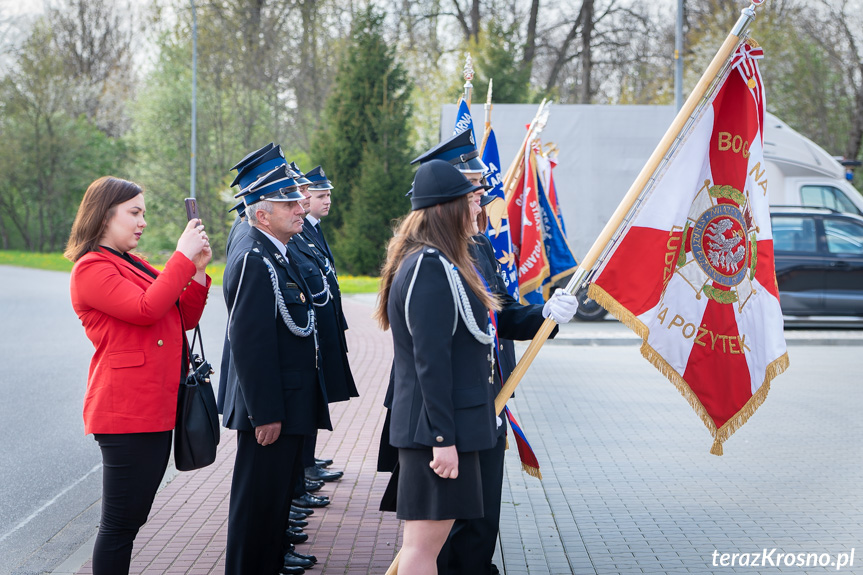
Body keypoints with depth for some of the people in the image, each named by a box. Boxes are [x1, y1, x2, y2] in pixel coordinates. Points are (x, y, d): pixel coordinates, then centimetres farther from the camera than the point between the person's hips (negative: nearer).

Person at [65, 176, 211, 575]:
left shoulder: (135, 265, 19)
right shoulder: (91, 268, -10)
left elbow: (185, 319, 16)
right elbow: (145, 309, -23)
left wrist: (197, 270, 2)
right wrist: (183, 258, -16)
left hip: (157, 406, 9)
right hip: (126, 411, -9)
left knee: (133, 519, 14)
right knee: (121, 522, -4)